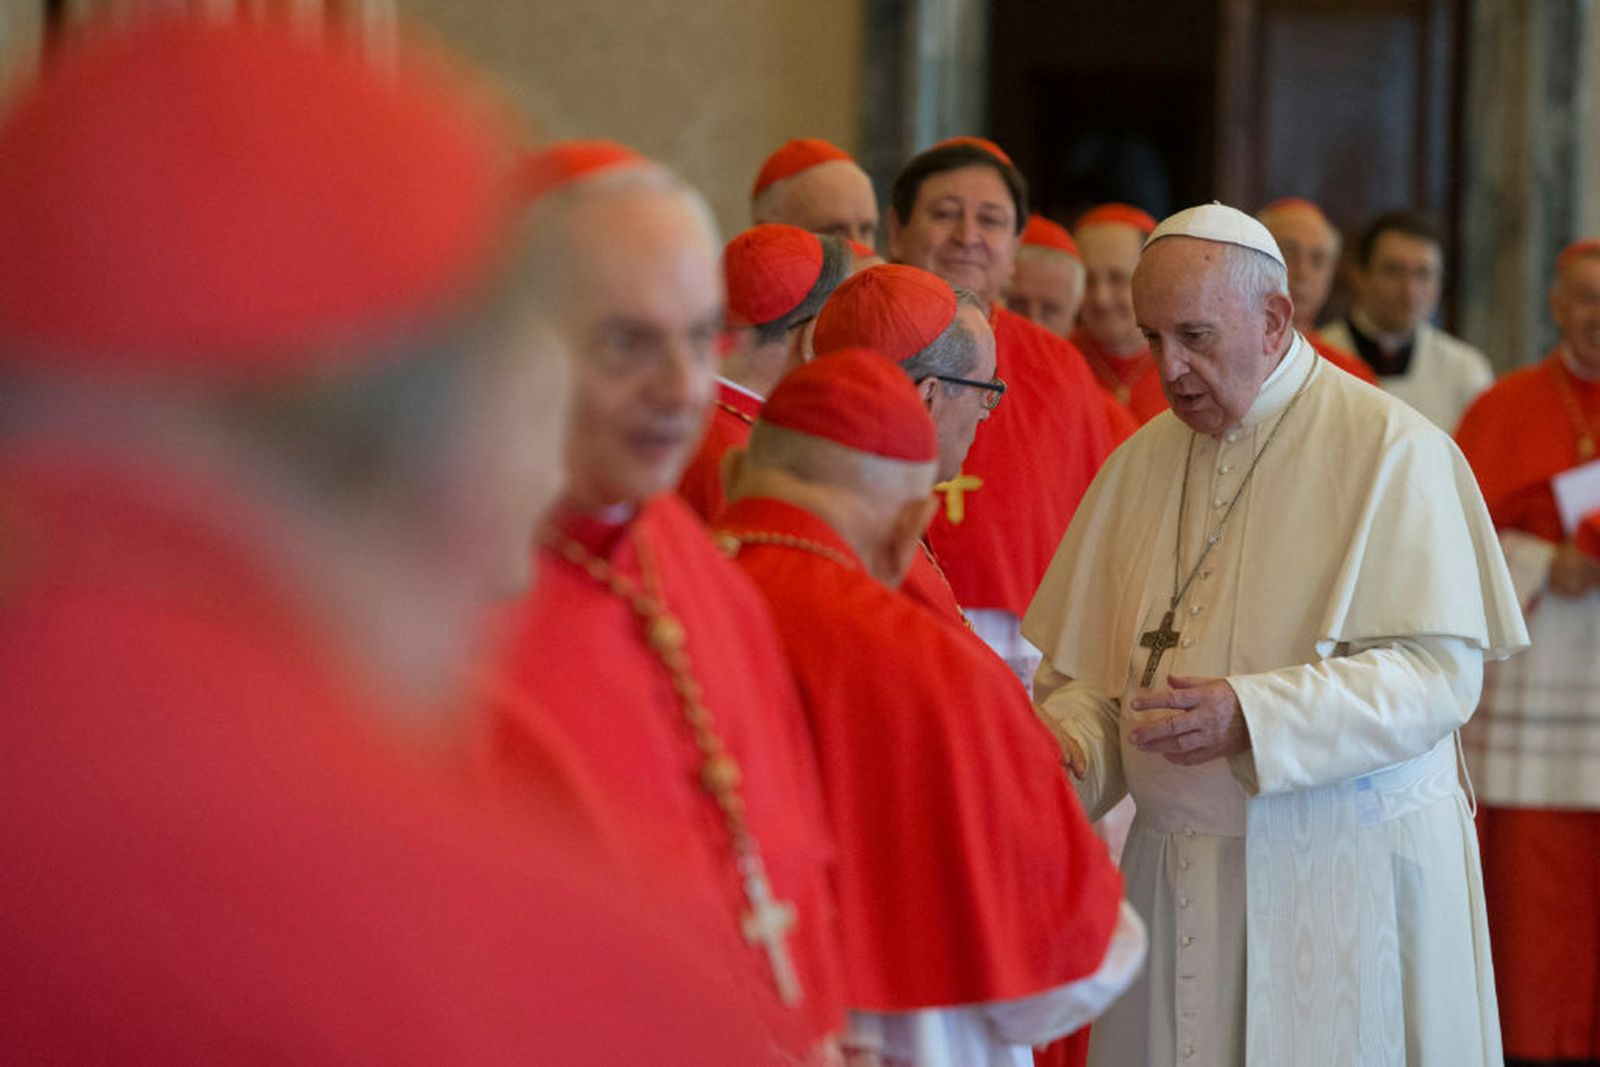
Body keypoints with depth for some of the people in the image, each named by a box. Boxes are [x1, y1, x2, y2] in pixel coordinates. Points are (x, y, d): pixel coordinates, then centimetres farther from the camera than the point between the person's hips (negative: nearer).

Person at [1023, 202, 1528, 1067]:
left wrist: (1250, 718, -26)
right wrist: (1069, 745, -12)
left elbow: (1440, 672, -16)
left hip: (1345, 881, -4)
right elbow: (1082, 671, 11)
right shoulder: (1140, 464, 10)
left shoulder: (1392, 450, -8)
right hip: (1176, 877, 5)